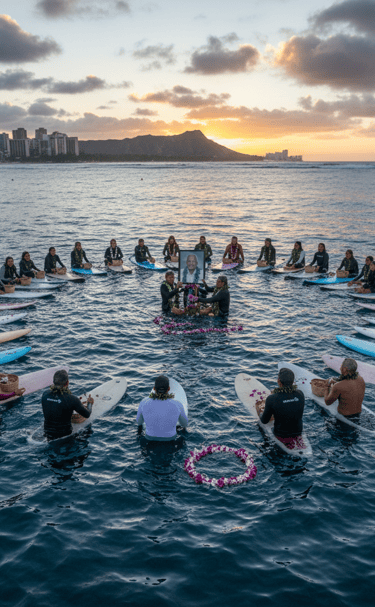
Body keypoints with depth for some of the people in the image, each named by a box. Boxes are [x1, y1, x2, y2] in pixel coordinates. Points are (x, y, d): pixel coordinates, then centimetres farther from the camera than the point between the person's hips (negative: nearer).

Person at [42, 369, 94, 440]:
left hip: (48, 435, 5)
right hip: (64, 435, -5)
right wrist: (90, 403, 15)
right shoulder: (72, 399, -24)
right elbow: (87, 414, -7)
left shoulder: (45, 394, -9)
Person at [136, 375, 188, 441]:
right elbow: (184, 423, -7)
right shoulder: (177, 404, -28)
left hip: (150, 437, 1)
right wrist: (184, 425, 19)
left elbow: (139, 421, -4)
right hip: (170, 437, -1)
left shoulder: (144, 403, -26)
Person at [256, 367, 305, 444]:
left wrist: (258, 410, 14)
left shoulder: (271, 399, -26)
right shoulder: (300, 394, -15)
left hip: (281, 436, -3)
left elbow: (264, 420, -9)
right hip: (298, 433, 3)